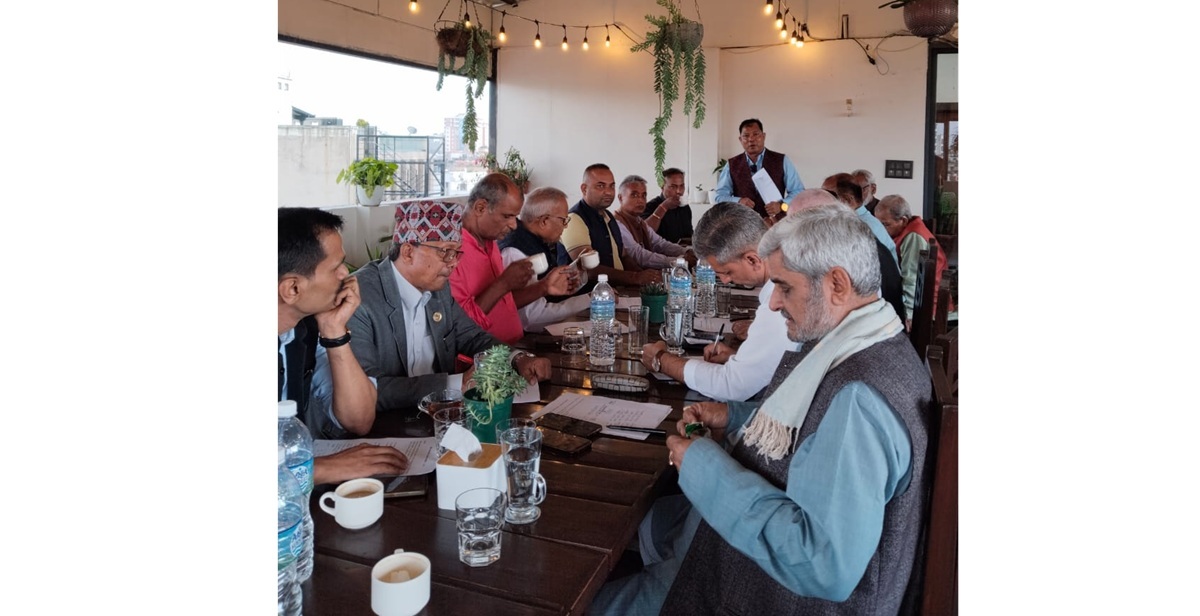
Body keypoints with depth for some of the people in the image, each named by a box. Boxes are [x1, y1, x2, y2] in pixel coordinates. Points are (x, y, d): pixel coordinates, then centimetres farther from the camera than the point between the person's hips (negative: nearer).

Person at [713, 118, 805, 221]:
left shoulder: (782, 161, 7)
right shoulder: (732, 165, 10)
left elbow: (798, 192, 5)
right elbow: (720, 196, 8)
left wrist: (782, 205, -14)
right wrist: (738, 201, -12)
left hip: (775, 223, 0)